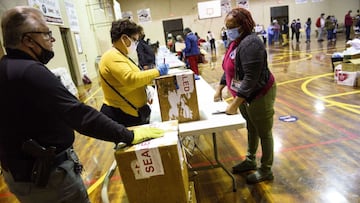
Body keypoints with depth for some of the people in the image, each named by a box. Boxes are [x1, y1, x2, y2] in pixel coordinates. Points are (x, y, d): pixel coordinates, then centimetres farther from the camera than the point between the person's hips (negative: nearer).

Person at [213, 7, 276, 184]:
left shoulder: (250, 43, -24)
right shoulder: (236, 42, 5)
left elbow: (251, 78, -29)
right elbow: (229, 69, 15)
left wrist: (234, 104, -29)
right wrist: (219, 88, 12)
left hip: (259, 96, -9)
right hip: (244, 95, 9)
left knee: (264, 133, 7)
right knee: (251, 129, 22)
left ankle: (266, 171, 25)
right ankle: (250, 161, 41)